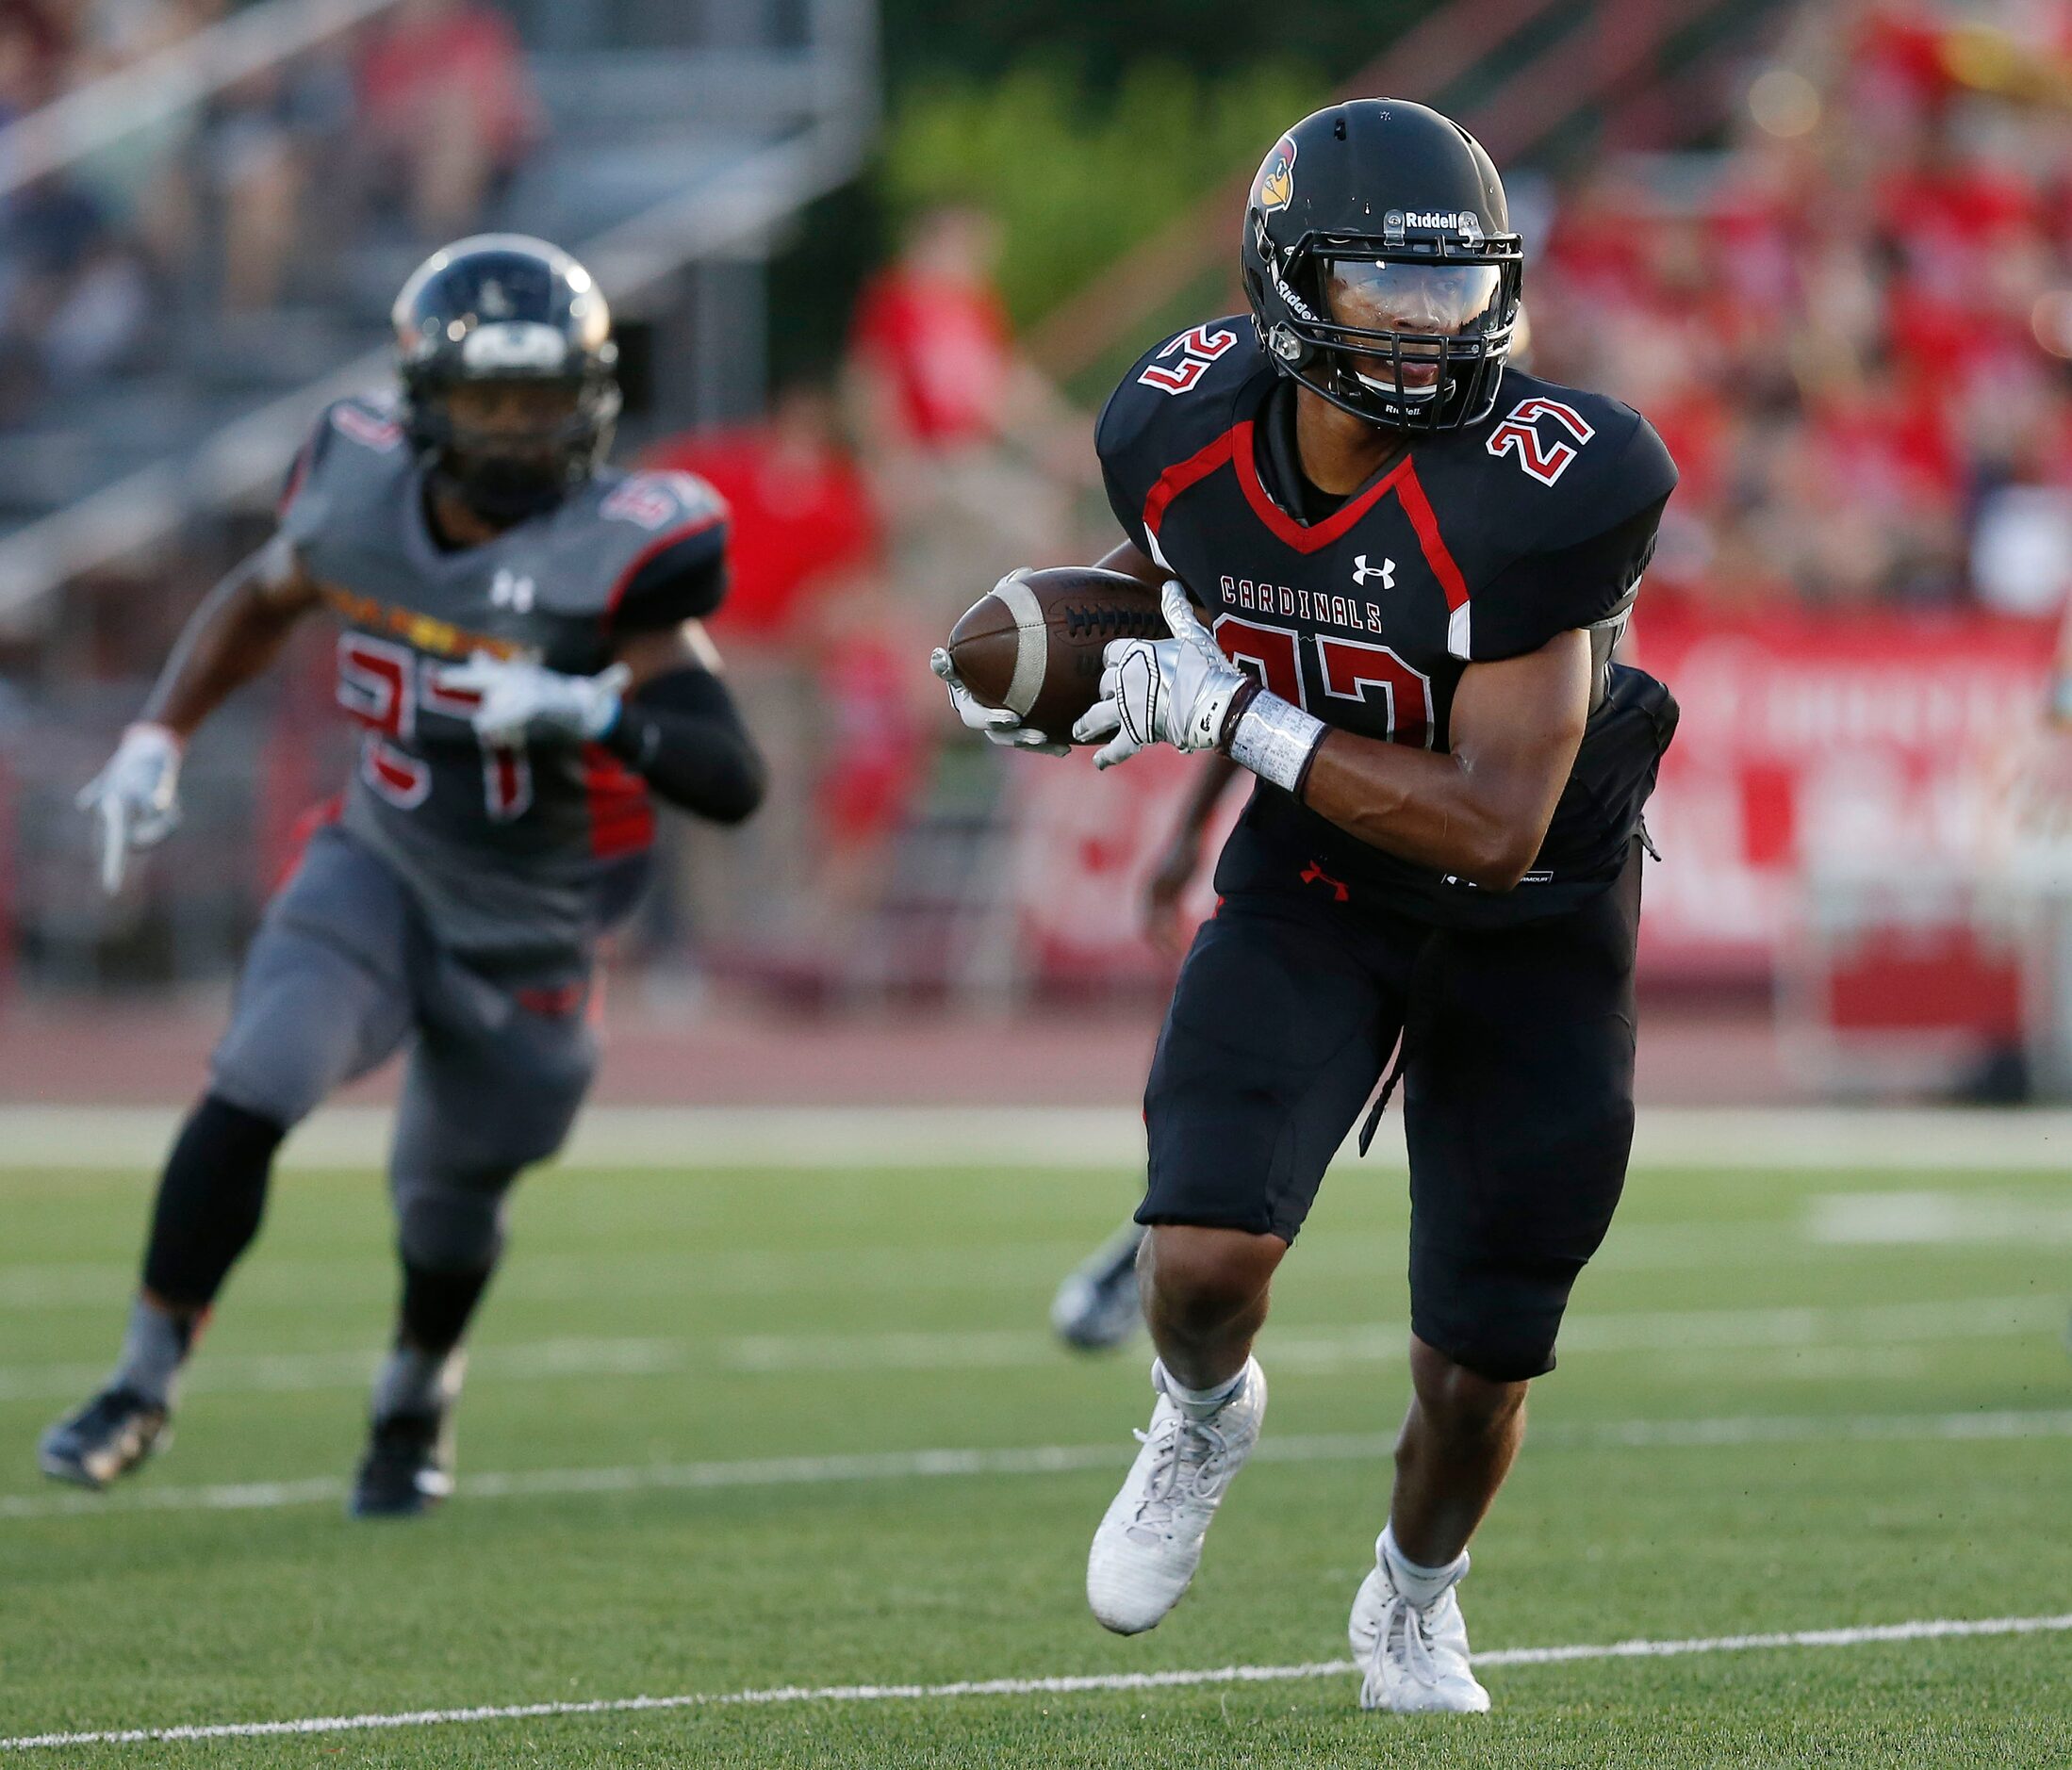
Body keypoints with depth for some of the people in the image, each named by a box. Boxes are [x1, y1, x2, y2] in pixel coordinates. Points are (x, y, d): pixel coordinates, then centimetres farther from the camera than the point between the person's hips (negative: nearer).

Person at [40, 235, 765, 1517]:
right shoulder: (360, 490, -11)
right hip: (381, 870, 2)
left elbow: (733, 782, -31)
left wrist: (588, 711, -46)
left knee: (450, 1205, 16)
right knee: (252, 1096, -21)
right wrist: (160, 739, 5)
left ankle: (419, 1396, 49)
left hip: (526, 939, -2)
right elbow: (264, 599, 13)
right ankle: (147, 1385, -7)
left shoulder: (613, 557, -25)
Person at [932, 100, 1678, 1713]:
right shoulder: (1187, 431, -17)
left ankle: (1415, 1597, 39)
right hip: (1313, 880, 2)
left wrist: (1230, 715, -33)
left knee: (1478, 1371, 4)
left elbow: (1494, 826, -32)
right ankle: (1206, 1417, 18)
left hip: (1532, 916, -2)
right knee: (1204, 1259, -20)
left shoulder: (1531, 495, -32)